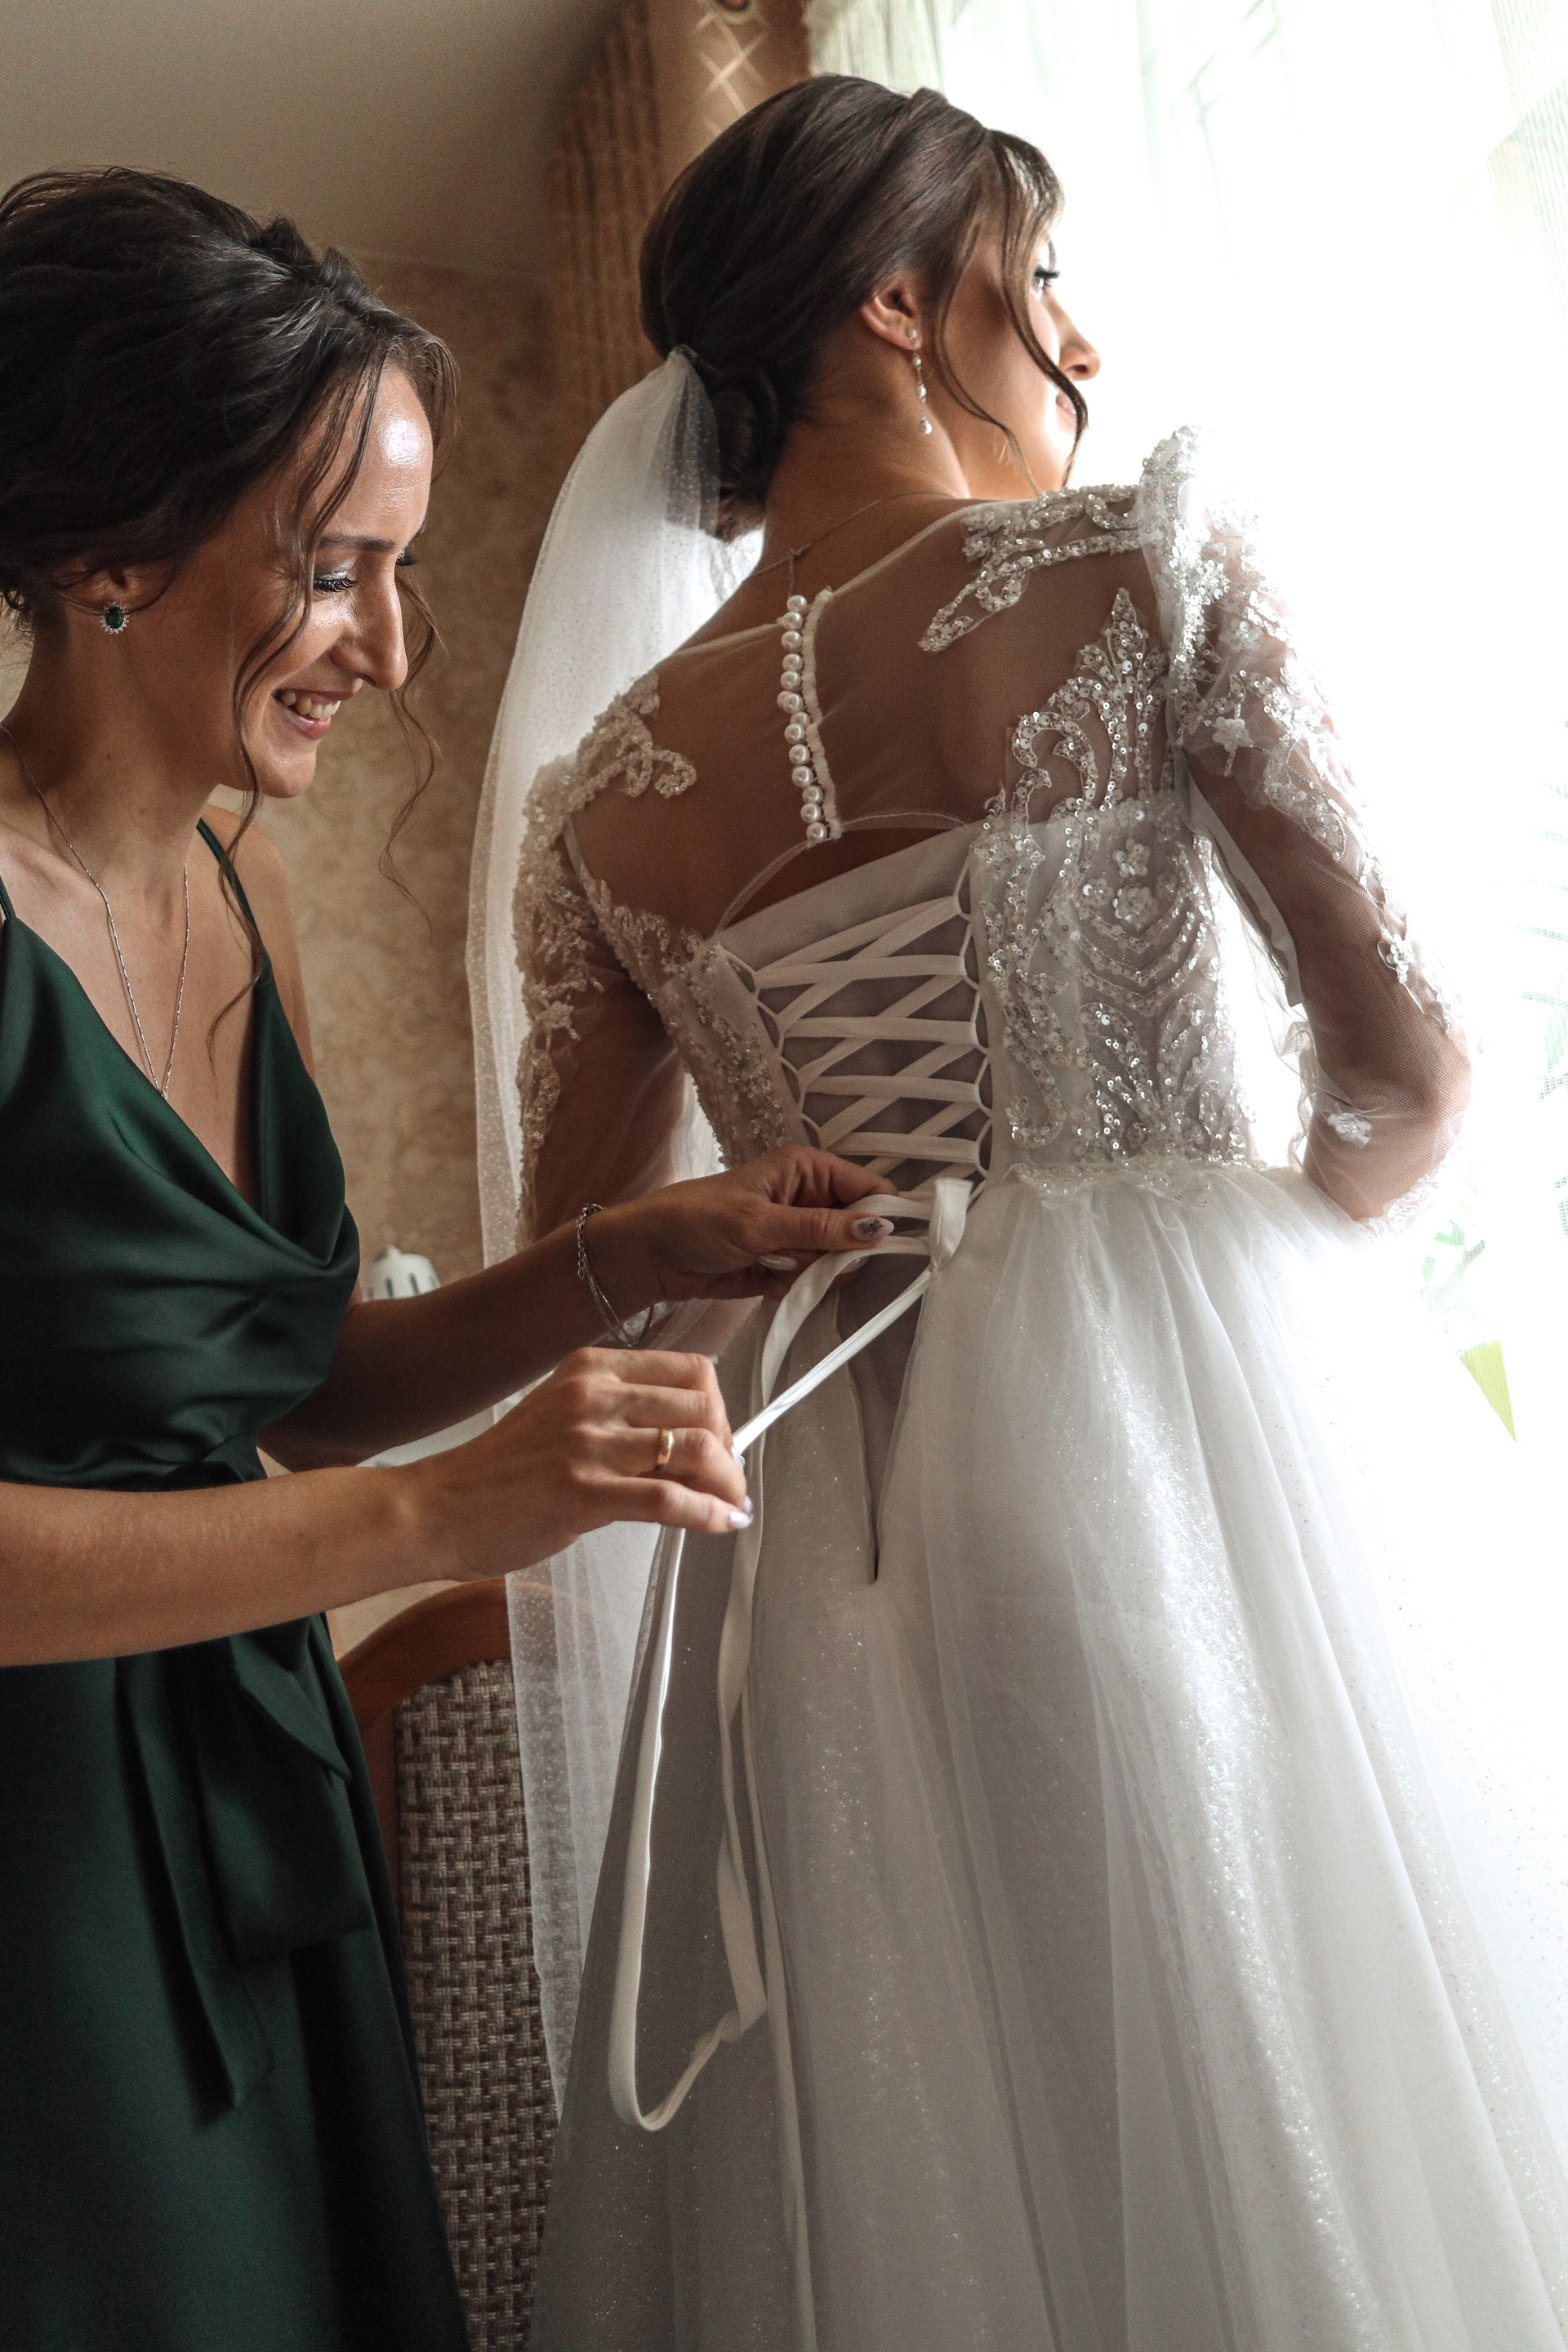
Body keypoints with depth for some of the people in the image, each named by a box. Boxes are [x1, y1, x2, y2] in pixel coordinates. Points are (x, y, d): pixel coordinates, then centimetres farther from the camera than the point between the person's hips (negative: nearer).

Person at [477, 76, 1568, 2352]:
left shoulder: (597, 807, 6)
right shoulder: (1146, 554, -4)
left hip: (828, 1516, 4)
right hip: (1203, 1428, -3)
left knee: (944, 2162, 15)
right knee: (1286, 2118, 9)